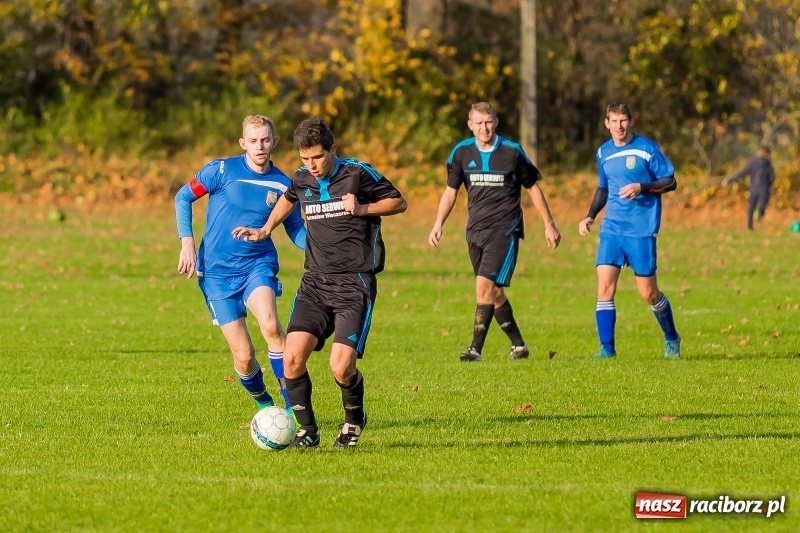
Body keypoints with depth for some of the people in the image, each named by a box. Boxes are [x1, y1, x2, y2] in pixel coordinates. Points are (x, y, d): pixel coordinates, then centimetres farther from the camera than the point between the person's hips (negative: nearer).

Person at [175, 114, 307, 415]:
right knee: (243, 354, -4)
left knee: (270, 326, -30)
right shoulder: (222, 171, -6)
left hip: (258, 265, 0)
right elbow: (183, 198, 4)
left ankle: (294, 407, -24)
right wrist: (187, 242, -6)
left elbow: (296, 229, 12)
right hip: (217, 273, 0)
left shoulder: (282, 185, 0)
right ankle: (264, 405, 26)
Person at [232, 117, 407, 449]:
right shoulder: (302, 179, 9)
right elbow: (288, 199, 33)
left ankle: (354, 419, 15)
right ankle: (307, 430, 4)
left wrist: (362, 209, -12)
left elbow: (399, 202, 3)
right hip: (316, 281, 5)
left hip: (355, 283, -5)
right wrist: (265, 230, 23)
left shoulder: (358, 174, -6)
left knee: (341, 366, -17)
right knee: (292, 357, -13)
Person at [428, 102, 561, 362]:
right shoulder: (462, 152, 3)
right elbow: (451, 191, 10)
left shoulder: (512, 152, -5)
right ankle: (518, 345, 25)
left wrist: (549, 225, 10)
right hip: (475, 231, 5)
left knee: (484, 285, -18)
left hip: (505, 230, -5)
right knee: (494, 292, 11)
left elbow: (533, 188, 6)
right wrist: (438, 224, -3)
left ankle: (476, 349, -19)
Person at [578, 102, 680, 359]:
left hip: (642, 230, -4)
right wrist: (590, 216, 11)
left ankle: (672, 339, 24)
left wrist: (641, 187, -18)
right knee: (604, 286, -10)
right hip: (611, 229, 4)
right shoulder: (603, 152, 11)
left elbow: (670, 182, -4)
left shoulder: (647, 148, -5)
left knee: (648, 292, 1)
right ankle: (607, 347, -6)